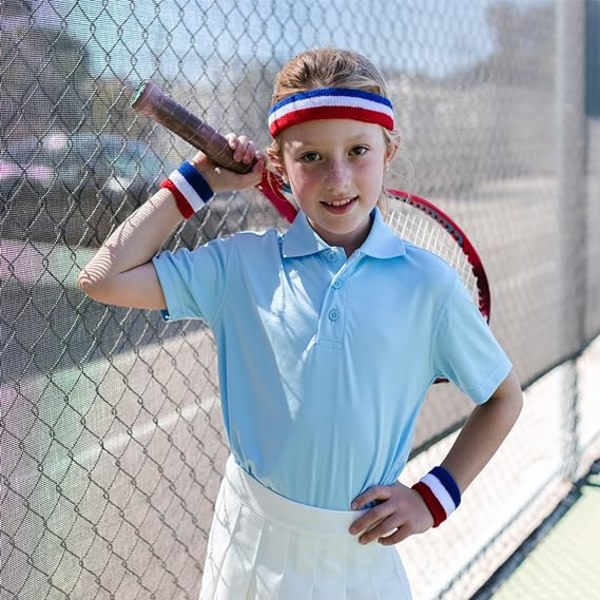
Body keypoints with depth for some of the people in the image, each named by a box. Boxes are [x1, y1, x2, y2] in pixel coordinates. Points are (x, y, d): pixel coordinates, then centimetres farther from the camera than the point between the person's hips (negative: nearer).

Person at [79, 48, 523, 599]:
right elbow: (105, 279, -9)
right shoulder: (244, 264, -7)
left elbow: (502, 398, 3)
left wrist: (435, 496, -6)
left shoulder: (426, 282, -9)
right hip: (250, 542, 1)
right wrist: (197, 181, -6)